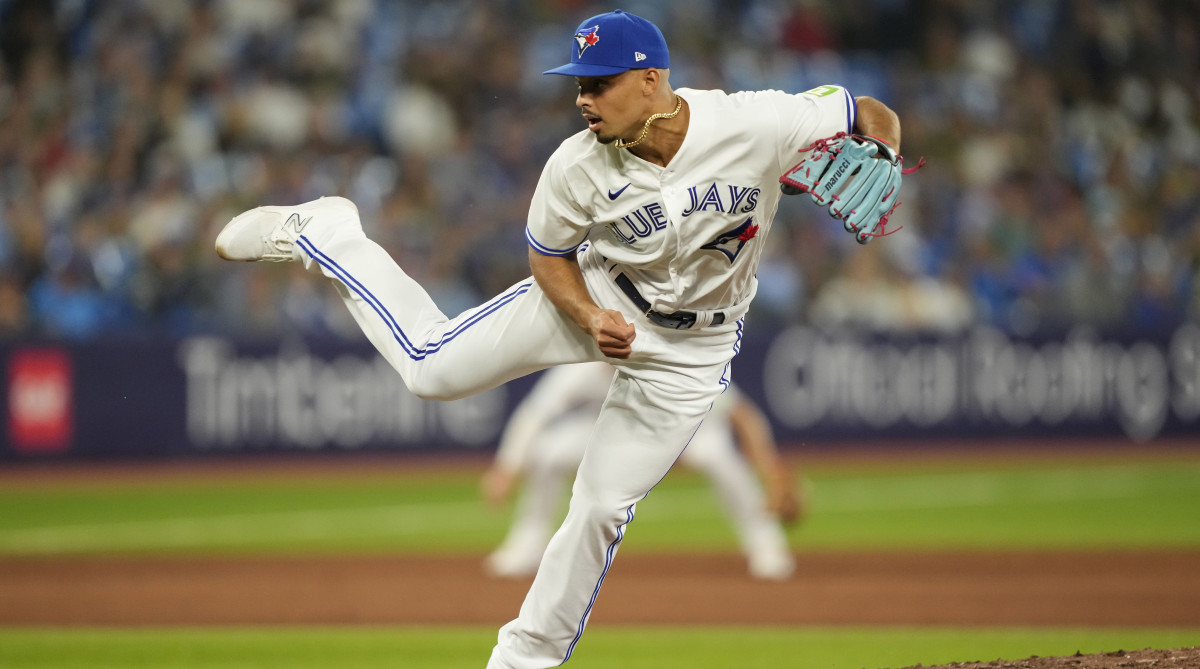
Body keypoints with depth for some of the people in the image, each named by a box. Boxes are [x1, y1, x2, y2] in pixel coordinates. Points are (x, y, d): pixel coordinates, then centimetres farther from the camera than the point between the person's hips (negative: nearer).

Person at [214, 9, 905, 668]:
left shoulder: (757, 125, -30)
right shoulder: (578, 167, -26)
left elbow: (876, 117, -16)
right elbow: (549, 255, -7)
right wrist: (589, 319, -24)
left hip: (691, 349, 0)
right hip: (597, 296, 0)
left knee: (603, 506, -1)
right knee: (432, 367, -7)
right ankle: (321, 233, 18)